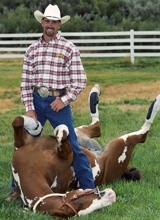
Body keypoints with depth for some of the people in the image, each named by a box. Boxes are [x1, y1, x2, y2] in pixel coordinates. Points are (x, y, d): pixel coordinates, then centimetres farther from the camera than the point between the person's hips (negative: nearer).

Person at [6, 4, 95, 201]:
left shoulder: (68, 48, -4)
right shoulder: (32, 49, 5)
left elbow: (80, 81, -4)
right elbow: (25, 82, 4)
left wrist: (64, 100, -12)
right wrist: (29, 109, -3)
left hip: (59, 102, -3)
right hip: (36, 101, 3)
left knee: (72, 146, -3)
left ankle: (89, 188, 5)